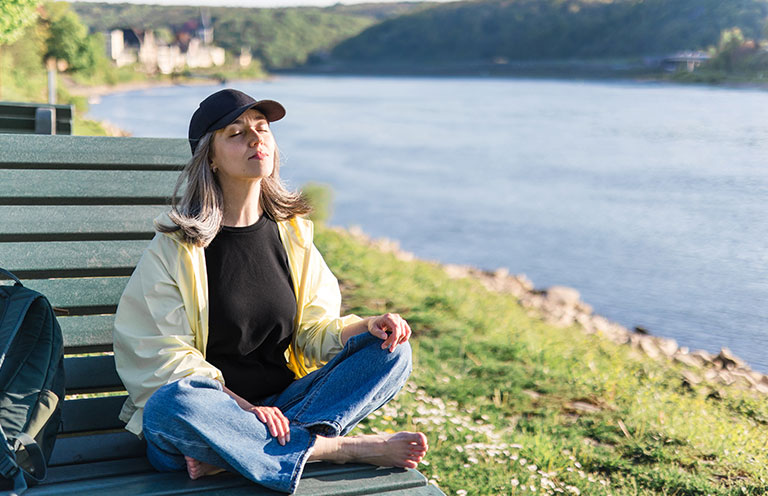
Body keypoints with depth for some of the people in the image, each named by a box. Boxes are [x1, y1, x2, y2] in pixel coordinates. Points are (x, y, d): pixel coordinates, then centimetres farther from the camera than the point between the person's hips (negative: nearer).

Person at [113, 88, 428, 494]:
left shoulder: (291, 232, 8)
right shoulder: (175, 246, -6)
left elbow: (316, 330, 9)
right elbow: (167, 357, -10)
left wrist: (369, 325, -12)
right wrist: (244, 407, -23)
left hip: (280, 404, 5)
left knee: (393, 352, -12)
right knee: (171, 405, -38)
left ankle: (232, 455, -27)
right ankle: (344, 448, -24)